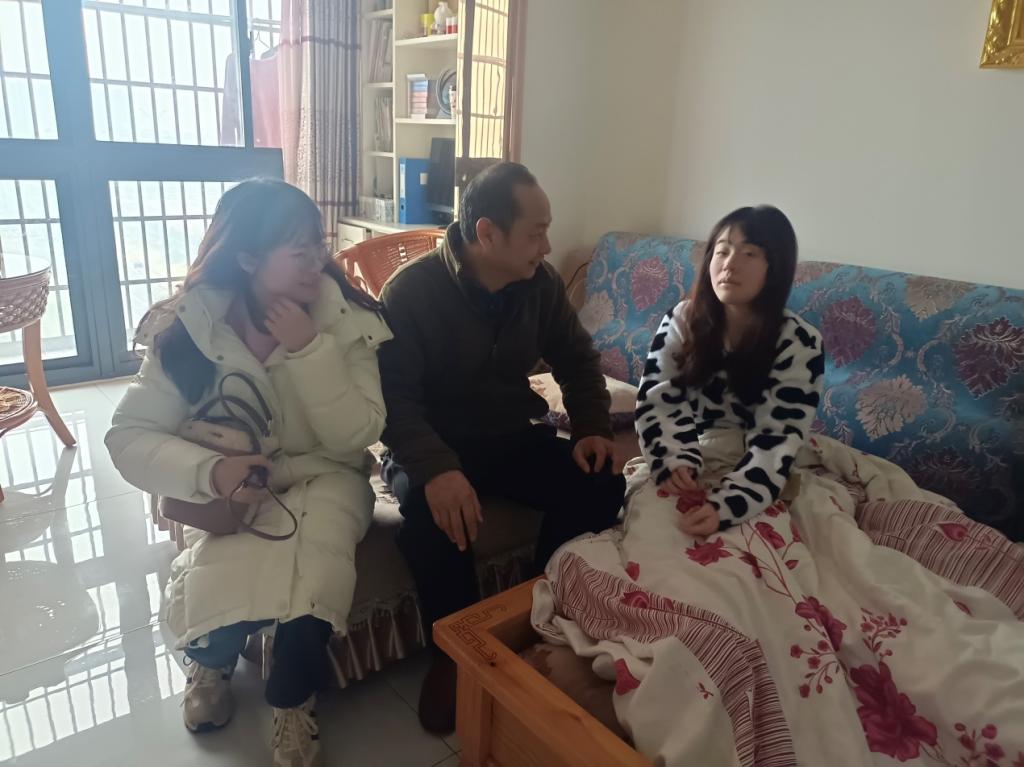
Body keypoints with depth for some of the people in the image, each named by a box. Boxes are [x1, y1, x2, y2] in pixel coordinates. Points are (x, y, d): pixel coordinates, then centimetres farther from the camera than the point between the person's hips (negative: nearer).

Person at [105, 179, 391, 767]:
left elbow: (355, 439, -16)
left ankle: (293, 705, -2)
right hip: (233, 489, 1)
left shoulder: (346, 319, -11)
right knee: (227, 569, -28)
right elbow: (128, 437, -11)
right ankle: (212, 663, 11)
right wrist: (210, 472, -30)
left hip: (322, 478, 0)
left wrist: (309, 349, -27)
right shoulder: (191, 326, -11)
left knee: (310, 568, -31)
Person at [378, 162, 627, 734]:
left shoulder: (541, 283, -2)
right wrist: (435, 469, -39)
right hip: (433, 445, -4)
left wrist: (593, 429, -8)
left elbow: (578, 360, 9)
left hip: (513, 437, 5)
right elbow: (393, 397, -22)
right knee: (432, 508, -36)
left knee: (601, 485, -18)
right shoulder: (411, 291, -17)